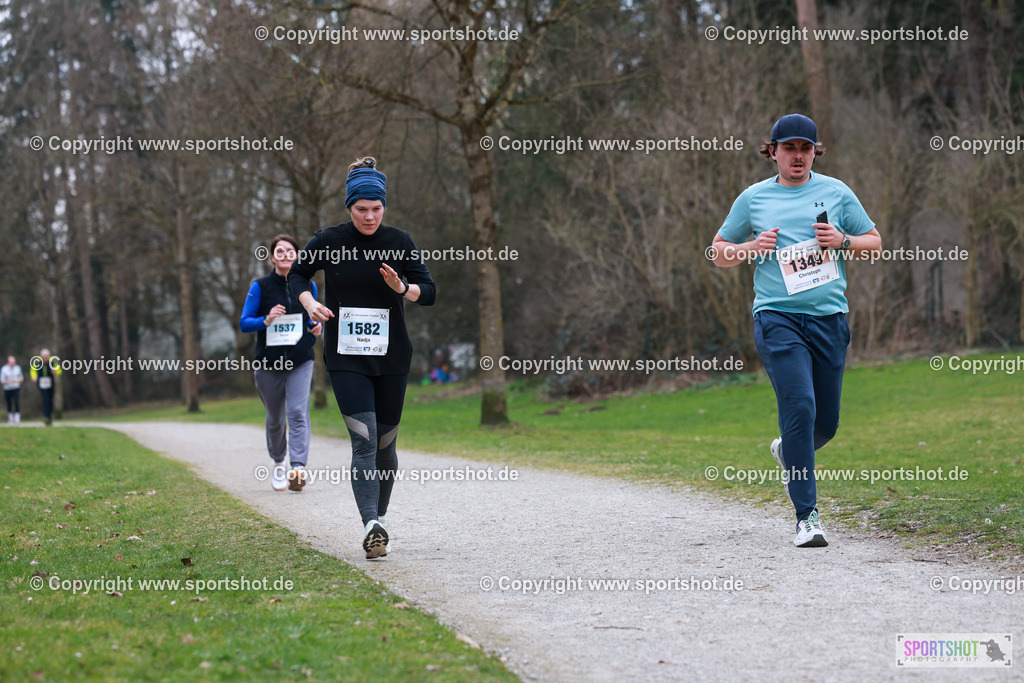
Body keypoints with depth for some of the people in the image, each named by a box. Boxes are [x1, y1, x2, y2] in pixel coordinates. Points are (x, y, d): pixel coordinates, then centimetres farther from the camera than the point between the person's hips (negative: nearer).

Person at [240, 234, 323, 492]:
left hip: (300, 362, 0)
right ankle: (279, 463, 33)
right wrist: (266, 320, -20)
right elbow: (244, 323, -2)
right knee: (275, 419, 9)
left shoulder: (308, 286, 8)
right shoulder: (260, 286, 0)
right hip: (268, 362, 0)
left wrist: (317, 328, -3)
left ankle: (298, 468, -23)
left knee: (298, 413, -16)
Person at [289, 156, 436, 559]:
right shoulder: (328, 242, -3)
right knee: (364, 441, -15)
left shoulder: (399, 242, -2)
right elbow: (297, 274, 14)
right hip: (346, 359, -2)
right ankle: (371, 527, -22)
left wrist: (401, 288, -20)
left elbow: (429, 292, 0)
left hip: (392, 359, 2)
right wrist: (309, 301, -6)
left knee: (385, 444, 9)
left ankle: (380, 517, 30)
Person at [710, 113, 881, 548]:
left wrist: (842, 242, -5)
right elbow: (719, 251, 16)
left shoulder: (836, 193, 11)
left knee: (826, 423, 6)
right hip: (777, 317, -2)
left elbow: (874, 243, 16)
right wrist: (752, 248, -4)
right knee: (799, 406, -17)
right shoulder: (753, 198, 9)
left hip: (829, 317, 2)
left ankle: (787, 453, 42)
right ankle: (806, 516, -12)